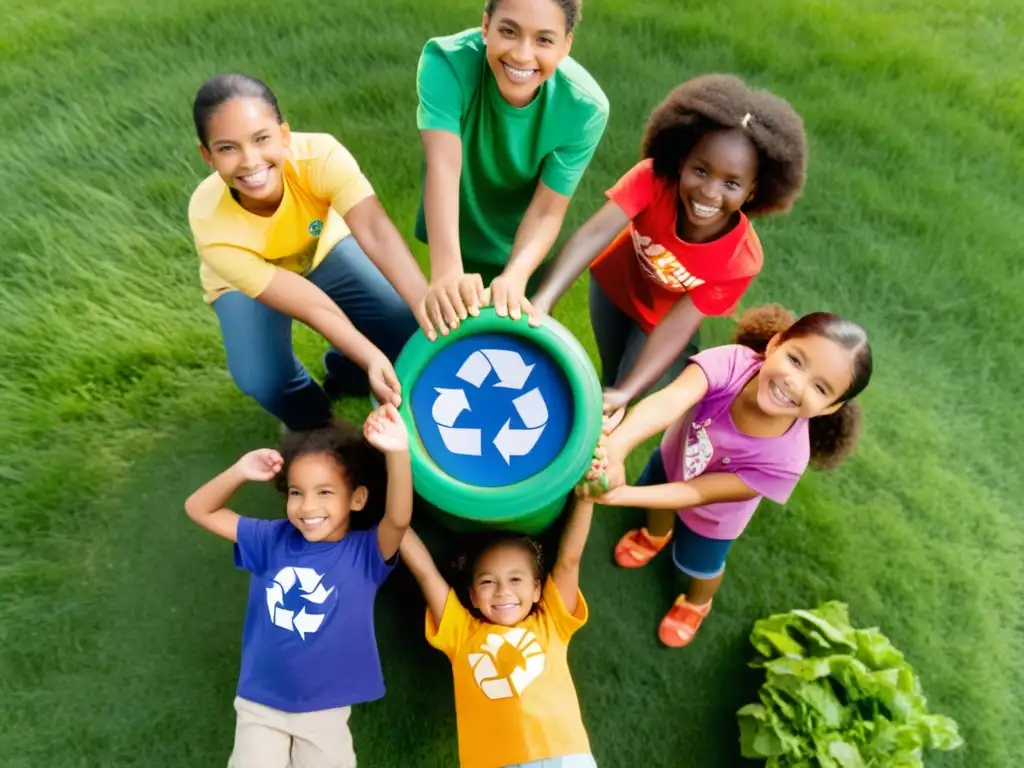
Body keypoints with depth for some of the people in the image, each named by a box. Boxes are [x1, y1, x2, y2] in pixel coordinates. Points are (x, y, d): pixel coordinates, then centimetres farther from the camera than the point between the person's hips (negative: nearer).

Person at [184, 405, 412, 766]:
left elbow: (398, 519, -39)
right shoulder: (273, 540, -9)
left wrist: (398, 453, -56)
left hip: (326, 712, -1)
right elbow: (199, 509, -5)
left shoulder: (365, 552, -18)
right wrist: (239, 471, -24)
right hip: (261, 706, 1)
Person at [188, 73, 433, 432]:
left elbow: (374, 229, -51)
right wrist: (372, 359, -51)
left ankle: (346, 375, 15)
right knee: (262, 380, -28)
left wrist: (429, 305, -67)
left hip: (321, 248, 2)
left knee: (404, 326, -19)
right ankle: (311, 418, 8)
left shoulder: (320, 154, -37)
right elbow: (308, 305, -38)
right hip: (247, 281, -1)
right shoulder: (210, 222, -36)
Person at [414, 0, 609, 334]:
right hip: (457, 243, 0)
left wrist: (515, 275, -46)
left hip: (523, 251, 1)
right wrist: (446, 270, -58)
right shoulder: (446, 62, -31)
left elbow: (547, 209, -26)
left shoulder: (584, 107, -28)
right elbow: (443, 165, -43)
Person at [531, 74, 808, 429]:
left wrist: (626, 394, -45)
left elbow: (677, 326, -34)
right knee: (611, 376, 21)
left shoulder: (741, 260, -34)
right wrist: (542, 299, -65)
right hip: (612, 281, 1)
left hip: (661, 316, -1)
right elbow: (595, 232, -49)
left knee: (618, 401, 2)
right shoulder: (653, 178, -37)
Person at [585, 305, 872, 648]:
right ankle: (656, 536, 70)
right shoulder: (731, 362, -42)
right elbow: (668, 401, -58)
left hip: (713, 515, -1)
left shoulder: (783, 460, -42)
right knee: (655, 494, 32)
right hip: (675, 455, 2)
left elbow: (698, 493, -37)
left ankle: (696, 604, 62)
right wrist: (616, 447, -76)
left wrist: (620, 495, -46)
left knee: (701, 566, 26)